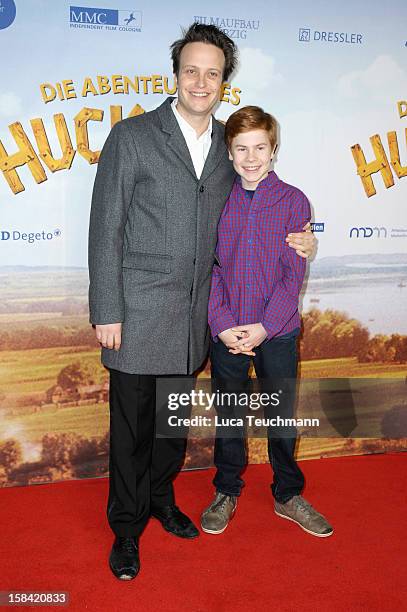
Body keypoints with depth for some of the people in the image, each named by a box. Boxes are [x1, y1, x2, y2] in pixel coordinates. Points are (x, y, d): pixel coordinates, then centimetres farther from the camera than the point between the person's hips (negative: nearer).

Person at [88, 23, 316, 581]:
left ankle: (161, 497, 41)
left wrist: (288, 242, 3)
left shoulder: (227, 143, 8)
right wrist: (106, 312, -12)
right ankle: (127, 526, 28)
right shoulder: (132, 136, -6)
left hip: (195, 315, 5)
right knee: (133, 424, 7)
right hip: (139, 313, -4)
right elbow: (106, 229, -8)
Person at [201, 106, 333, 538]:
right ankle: (226, 493, 35)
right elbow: (208, 270, -1)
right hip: (226, 333, 1)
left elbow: (293, 273, -6)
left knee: (282, 419, 13)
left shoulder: (293, 201, -3)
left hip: (278, 332, -1)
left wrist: (265, 326, -14)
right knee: (228, 418, 15)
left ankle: (288, 495, 34)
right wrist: (222, 325, -12)